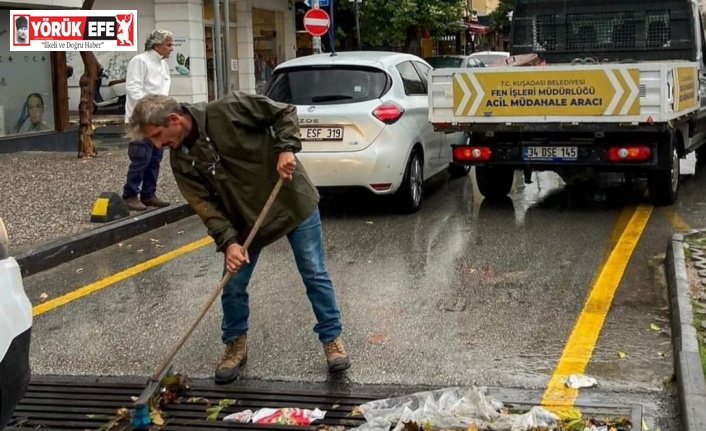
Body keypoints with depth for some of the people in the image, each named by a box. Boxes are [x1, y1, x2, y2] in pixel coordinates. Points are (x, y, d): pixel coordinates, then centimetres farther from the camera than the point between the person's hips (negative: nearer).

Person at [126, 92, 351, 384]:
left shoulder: (229, 109, -21)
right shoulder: (181, 161, -7)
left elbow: (285, 113, -12)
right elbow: (205, 204, -12)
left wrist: (286, 148, -26)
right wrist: (228, 241, -24)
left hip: (293, 201, -4)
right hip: (245, 220, 4)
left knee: (315, 275, 3)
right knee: (232, 287, 4)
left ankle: (332, 338, 19)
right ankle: (236, 344, 26)